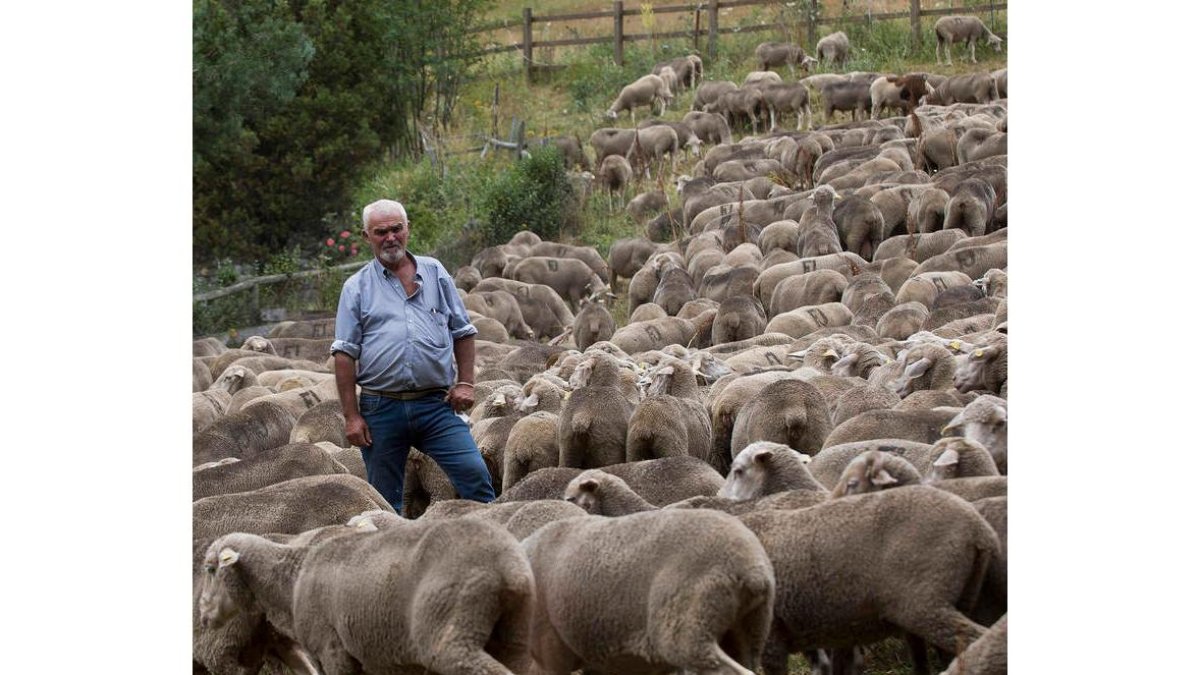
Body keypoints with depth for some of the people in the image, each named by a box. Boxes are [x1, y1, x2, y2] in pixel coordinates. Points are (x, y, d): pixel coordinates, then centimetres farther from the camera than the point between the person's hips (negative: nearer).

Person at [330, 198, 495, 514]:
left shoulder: (435, 274, 12)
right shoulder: (357, 287, 6)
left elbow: (463, 332, 15)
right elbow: (345, 354, 2)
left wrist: (465, 382, 2)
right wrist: (351, 416, -5)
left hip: (436, 405, 1)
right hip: (381, 410, 0)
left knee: (474, 474, -14)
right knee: (385, 503, 6)